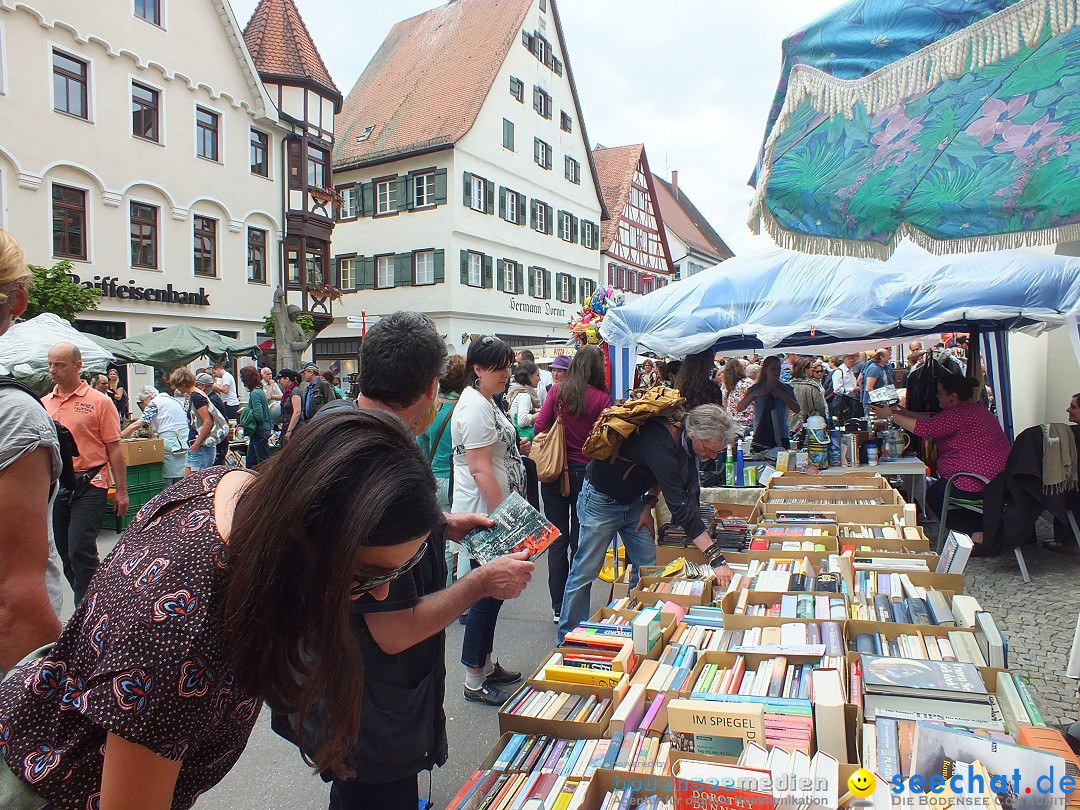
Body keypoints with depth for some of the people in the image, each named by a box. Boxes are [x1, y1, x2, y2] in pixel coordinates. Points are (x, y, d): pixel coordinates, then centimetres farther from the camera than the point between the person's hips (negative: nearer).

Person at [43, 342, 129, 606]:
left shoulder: (100, 402, -5)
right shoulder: (43, 403, 10)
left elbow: (114, 448, -4)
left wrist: (121, 491, -6)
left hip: (88, 485, -6)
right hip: (54, 484, 6)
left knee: (80, 551, -9)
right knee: (64, 552, 11)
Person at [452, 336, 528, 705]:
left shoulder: (484, 402, 14)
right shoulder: (475, 407, -19)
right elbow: (480, 470, -23)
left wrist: (515, 447, 13)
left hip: (493, 511, 10)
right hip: (486, 514, -10)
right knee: (489, 594, -1)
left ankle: (486, 665, 32)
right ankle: (474, 682, 14)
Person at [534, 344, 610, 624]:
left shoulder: (558, 390, -5)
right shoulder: (602, 398, -10)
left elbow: (539, 426, -4)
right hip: (586, 472, -1)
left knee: (558, 539, 10)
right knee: (580, 541, 9)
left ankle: (558, 608, 16)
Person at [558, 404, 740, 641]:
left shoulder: (682, 436, -12)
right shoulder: (659, 447, -38)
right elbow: (681, 509, -38)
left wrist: (649, 503, -6)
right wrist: (716, 558, -37)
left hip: (633, 500, 8)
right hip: (601, 499, -8)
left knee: (648, 566, 1)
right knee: (585, 572, -2)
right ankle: (568, 637, 13)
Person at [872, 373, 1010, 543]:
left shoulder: (959, 414, -19)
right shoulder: (976, 408, 14)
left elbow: (925, 428, -25)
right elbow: (933, 419, 17)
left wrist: (891, 415, -18)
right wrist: (903, 412, 14)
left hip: (976, 483, -10)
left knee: (932, 495, 11)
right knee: (939, 489, 25)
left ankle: (976, 534, 3)